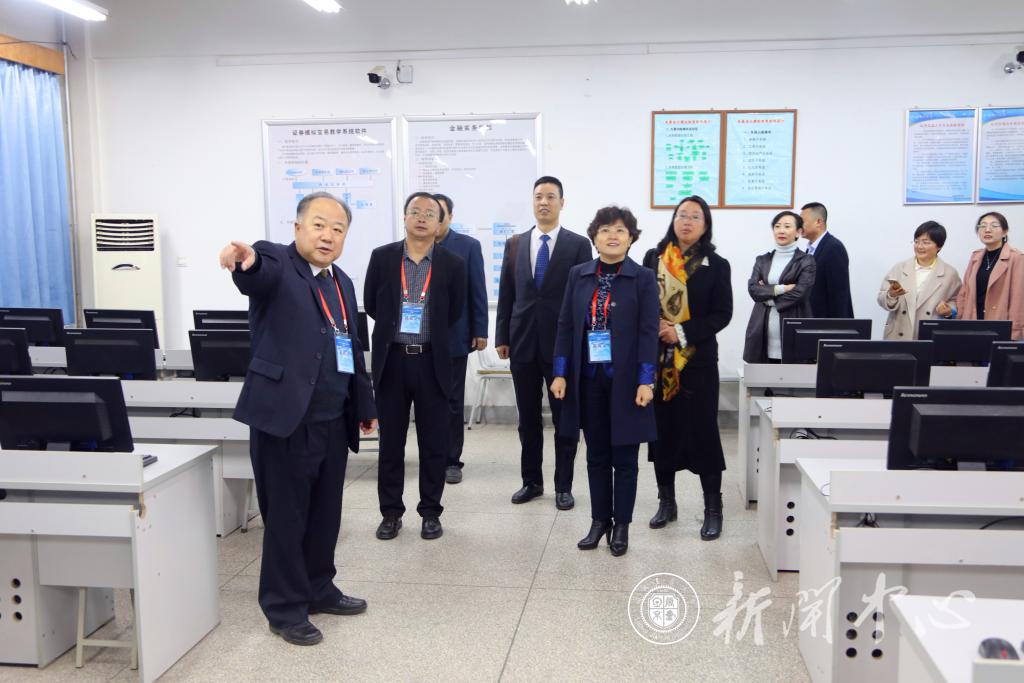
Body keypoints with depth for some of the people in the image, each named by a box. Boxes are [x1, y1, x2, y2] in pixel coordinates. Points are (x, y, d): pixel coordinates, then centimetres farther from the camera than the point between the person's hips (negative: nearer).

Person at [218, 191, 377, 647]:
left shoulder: (342, 283, 14)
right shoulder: (276, 264, -7)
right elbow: (259, 274, -33)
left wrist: (364, 406, 24)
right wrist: (245, 260, -56)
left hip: (333, 421, 7)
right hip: (286, 419, -7)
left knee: (325, 514, 18)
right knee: (286, 518, 4)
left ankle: (318, 589, 35)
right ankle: (284, 609, 19)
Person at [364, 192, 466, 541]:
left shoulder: (452, 264, -1)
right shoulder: (381, 257, 1)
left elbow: (455, 311, 9)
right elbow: (370, 304, 10)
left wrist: (428, 333, 10)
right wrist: (394, 328, 10)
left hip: (431, 361, 0)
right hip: (391, 359, 1)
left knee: (434, 442, 6)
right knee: (390, 441, 8)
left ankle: (430, 512, 19)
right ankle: (391, 512, 20)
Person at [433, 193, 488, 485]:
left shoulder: (468, 246, 2)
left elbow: (478, 292, 0)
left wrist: (480, 332, -5)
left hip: (454, 336, -1)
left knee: (452, 401, 6)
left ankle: (452, 460, 14)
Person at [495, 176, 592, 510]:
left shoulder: (578, 244, -1)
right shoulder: (515, 243, 9)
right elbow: (506, 294, 9)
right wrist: (501, 337, 4)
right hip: (523, 343, 3)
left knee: (564, 419, 5)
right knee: (528, 418, 11)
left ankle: (563, 486, 16)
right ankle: (532, 481, 24)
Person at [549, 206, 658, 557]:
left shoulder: (643, 278, -4)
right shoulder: (578, 275, 5)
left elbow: (649, 332, -8)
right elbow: (565, 326, 5)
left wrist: (645, 381, -15)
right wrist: (560, 373, -1)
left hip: (626, 380, -3)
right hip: (588, 378, 3)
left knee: (624, 456, 7)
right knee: (597, 455, 12)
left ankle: (621, 524, 20)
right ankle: (600, 520, 24)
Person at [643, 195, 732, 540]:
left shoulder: (716, 265, -1)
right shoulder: (653, 258, 6)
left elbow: (722, 314, -5)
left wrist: (682, 332, -15)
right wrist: (655, 326, -12)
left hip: (697, 360, -2)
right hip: (657, 358, 3)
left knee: (702, 431, -1)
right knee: (662, 430, 8)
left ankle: (713, 508, 10)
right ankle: (666, 502, 22)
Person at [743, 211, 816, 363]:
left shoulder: (806, 261, 2)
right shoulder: (762, 260, 13)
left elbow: (799, 293, -10)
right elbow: (752, 289, -1)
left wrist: (768, 294, -4)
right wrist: (781, 288, -10)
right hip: (762, 332, 3)